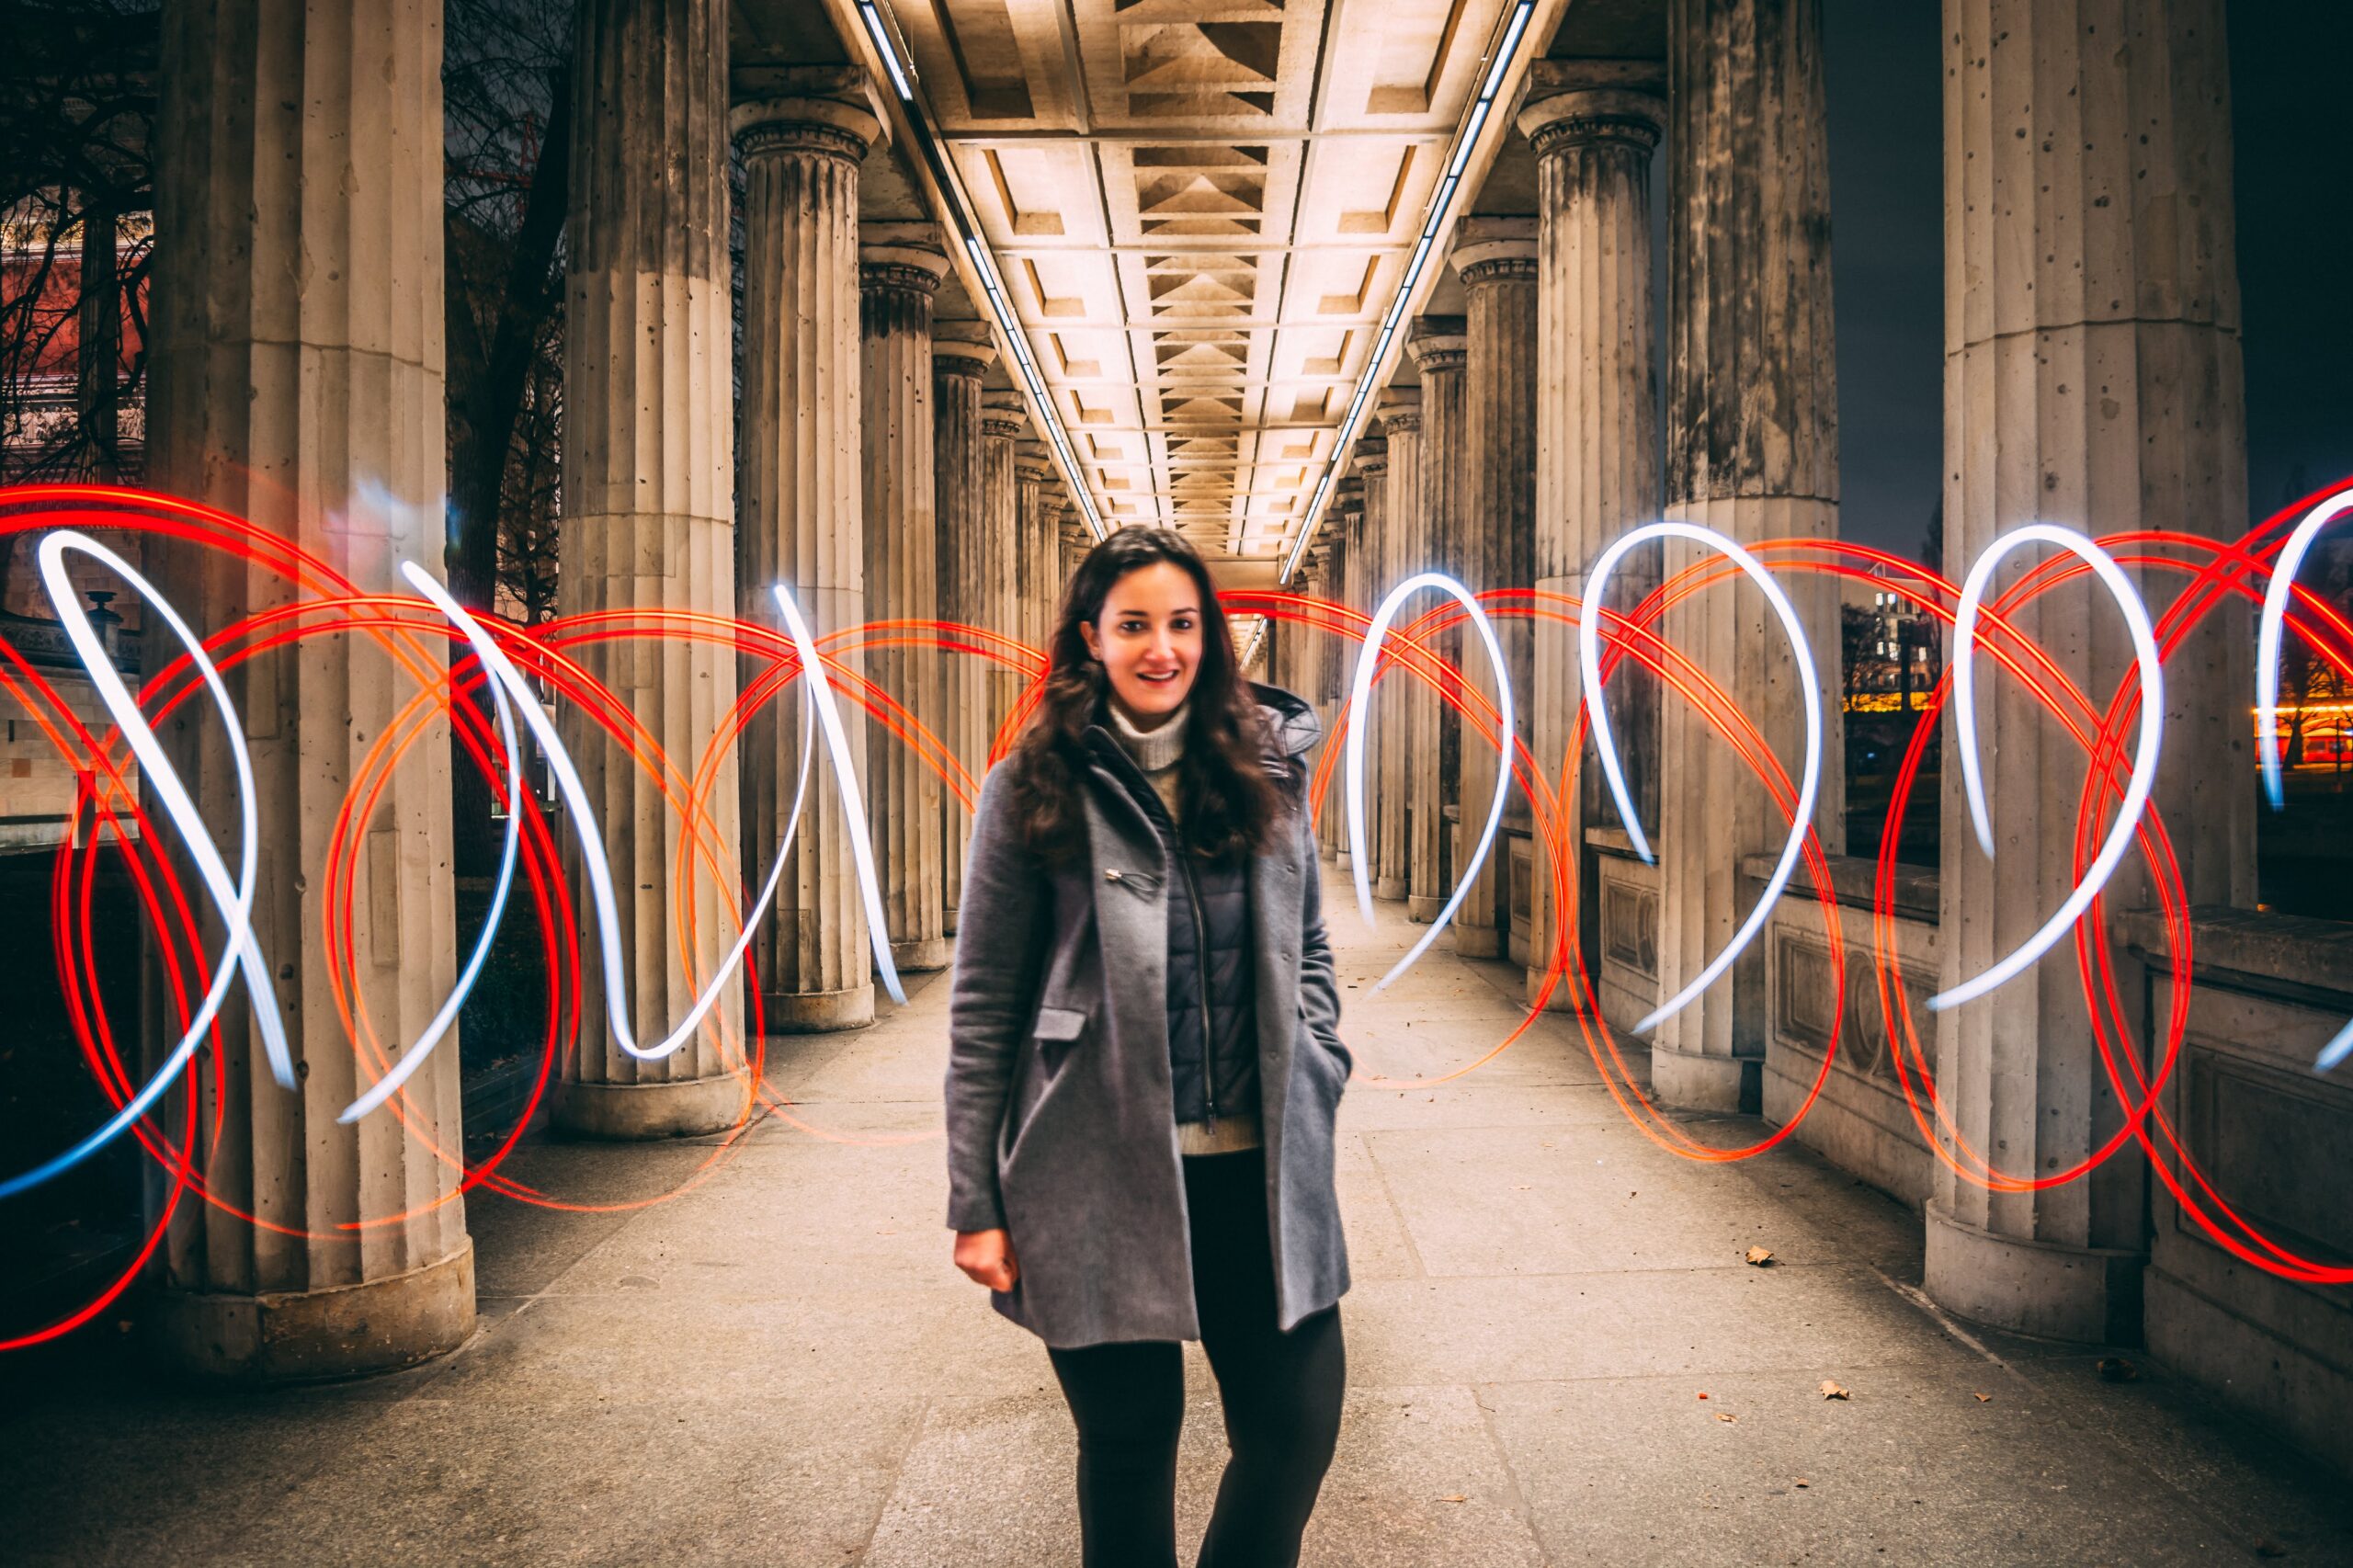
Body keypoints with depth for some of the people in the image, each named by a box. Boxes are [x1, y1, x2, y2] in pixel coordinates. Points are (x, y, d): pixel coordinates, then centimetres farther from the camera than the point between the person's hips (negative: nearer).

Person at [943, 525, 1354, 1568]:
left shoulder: (1265, 772, 7)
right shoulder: (1034, 787, -3)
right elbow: (984, 1006, -2)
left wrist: (1311, 1072, 3)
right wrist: (975, 1203, -4)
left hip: (1257, 1164, 3)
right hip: (1100, 1174, -3)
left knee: (1298, 1424, 7)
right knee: (1130, 1440, 11)